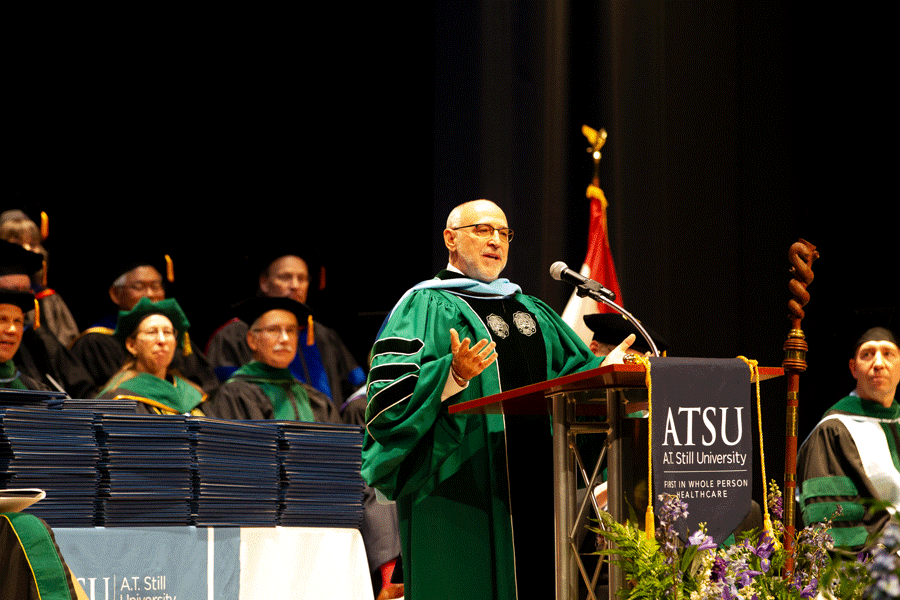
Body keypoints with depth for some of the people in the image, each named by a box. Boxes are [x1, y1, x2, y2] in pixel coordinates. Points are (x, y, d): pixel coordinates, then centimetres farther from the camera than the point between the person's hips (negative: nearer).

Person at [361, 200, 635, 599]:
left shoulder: (530, 311, 23)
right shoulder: (426, 307, 1)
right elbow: (391, 396, -12)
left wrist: (604, 370, 1)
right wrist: (453, 375, -27)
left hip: (536, 483, 6)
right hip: (460, 487, -6)